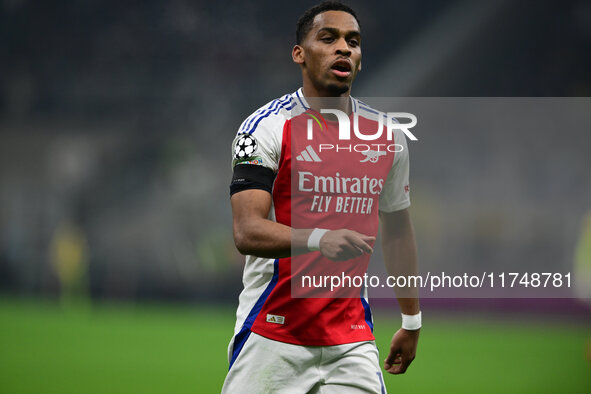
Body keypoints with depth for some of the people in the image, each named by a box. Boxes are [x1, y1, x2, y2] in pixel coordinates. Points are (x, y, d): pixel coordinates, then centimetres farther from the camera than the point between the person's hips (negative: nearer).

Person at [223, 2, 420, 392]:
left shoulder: (388, 136, 9)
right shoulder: (268, 128, -8)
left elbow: (397, 232, 21)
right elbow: (247, 233, -18)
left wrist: (412, 321, 21)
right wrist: (320, 239, -34)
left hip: (352, 340, 4)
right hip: (272, 336, -4)